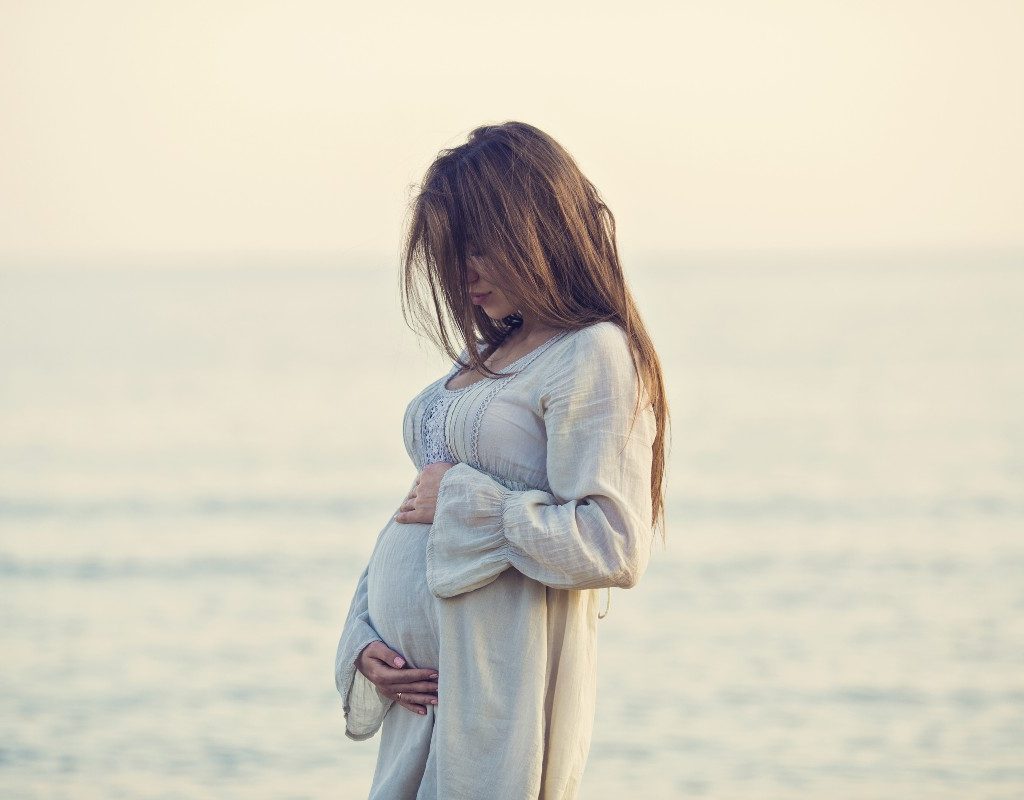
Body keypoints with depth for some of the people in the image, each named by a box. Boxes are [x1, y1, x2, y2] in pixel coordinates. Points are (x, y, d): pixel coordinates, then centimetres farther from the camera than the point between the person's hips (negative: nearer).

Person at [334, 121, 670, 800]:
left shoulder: (594, 356, -10)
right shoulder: (486, 359, 15)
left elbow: (615, 547, -20)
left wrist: (466, 503, -14)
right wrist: (362, 640, 3)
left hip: (498, 688, -8)